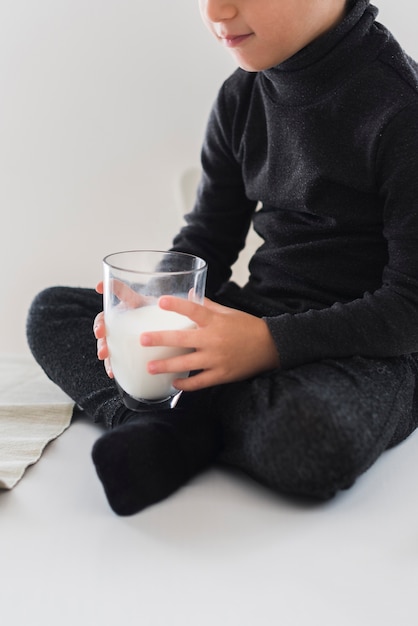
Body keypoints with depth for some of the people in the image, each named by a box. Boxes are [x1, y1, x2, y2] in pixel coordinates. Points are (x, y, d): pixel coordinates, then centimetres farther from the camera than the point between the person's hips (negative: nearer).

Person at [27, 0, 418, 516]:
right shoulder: (242, 96, 5)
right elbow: (207, 240, 10)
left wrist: (270, 343, -29)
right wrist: (151, 310, -11)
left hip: (370, 350, -6)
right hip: (256, 314, 7)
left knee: (309, 439, -42)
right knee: (52, 313, 1)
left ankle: (185, 416, -12)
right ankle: (164, 428, -21)